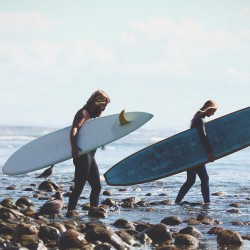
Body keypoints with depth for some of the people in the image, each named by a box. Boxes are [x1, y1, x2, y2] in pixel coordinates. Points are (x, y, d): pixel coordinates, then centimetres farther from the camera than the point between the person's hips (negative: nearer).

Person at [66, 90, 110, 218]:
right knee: (79, 186, -10)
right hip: (82, 155, -10)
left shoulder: (92, 115, 20)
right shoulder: (83, 113, -10)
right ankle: (70, 211, -8)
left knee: (97, 186, 13)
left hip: (90, 155, 10)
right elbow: (74, 130, -27)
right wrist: (74, 148, -39)